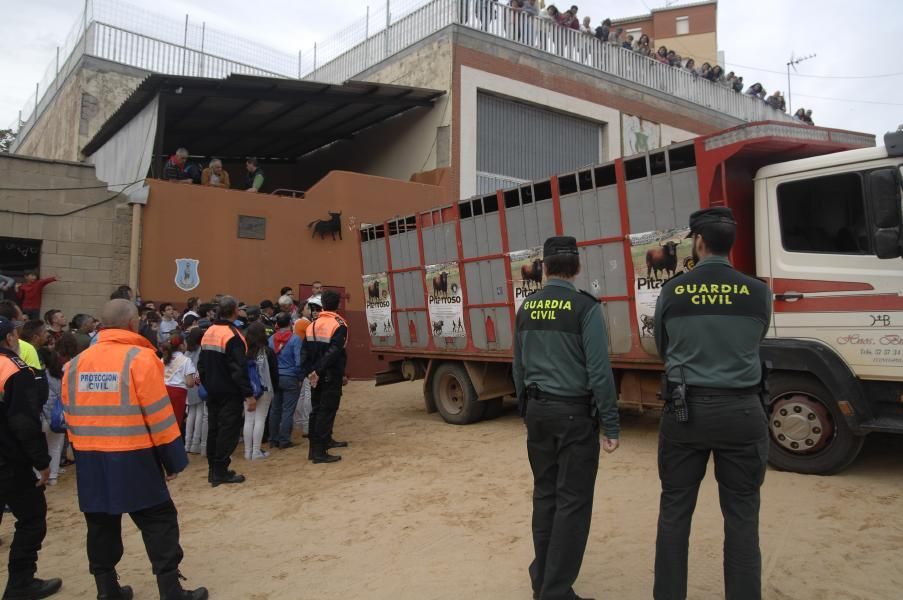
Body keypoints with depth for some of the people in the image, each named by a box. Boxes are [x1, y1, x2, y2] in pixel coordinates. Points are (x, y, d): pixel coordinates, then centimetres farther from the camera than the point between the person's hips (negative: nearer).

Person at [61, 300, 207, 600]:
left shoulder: (75, 364, 5)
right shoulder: (140, 358, -14)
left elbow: (71, 416, 11)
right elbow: (159, 415, -14)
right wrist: (174, 460, -7)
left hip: (90, 459, 6)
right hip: (132, 458, -6)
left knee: (102, 525, 16)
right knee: (159, 523, 4)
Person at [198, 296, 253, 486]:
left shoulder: (208, 333, 8)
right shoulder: (232, 335, -19)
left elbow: (201, 364, 14)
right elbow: (239, 369, -23)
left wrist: (207, 384, 22)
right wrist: (248, 394, -20)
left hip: (213, 391, 8)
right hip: (230, 392, -8)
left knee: (214, 429, 14)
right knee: (228, 430, -1)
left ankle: (213, 470, 21)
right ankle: (220, 472, 1)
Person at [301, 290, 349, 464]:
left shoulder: (313, 324, 10)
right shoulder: (339, 325, -11)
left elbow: (305, 351, 6)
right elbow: (334, 352, -22)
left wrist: (308, 371, 4)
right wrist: (319, 371, -20)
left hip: (316, 376, 7)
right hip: (331, 376, -7)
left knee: (316, 410, 16)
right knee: (327, 412, -3)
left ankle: (326, 441, 29)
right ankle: (319, 452, -3)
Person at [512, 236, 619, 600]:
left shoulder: (526, 309, 5)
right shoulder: (585, 307, -13)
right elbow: (599, 371, -16)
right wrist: (611, 425, -9)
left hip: (538, 410, 6)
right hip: (575, 412, -6)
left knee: (545, 495, 16)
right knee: (573, 502, 3)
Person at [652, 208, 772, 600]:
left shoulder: (671, 292, -4)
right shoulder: (758, 293, -3)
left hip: (684, 409, 0)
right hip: (741, 410, 0)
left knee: (674, 512, 11)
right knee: (741, 516, 11)